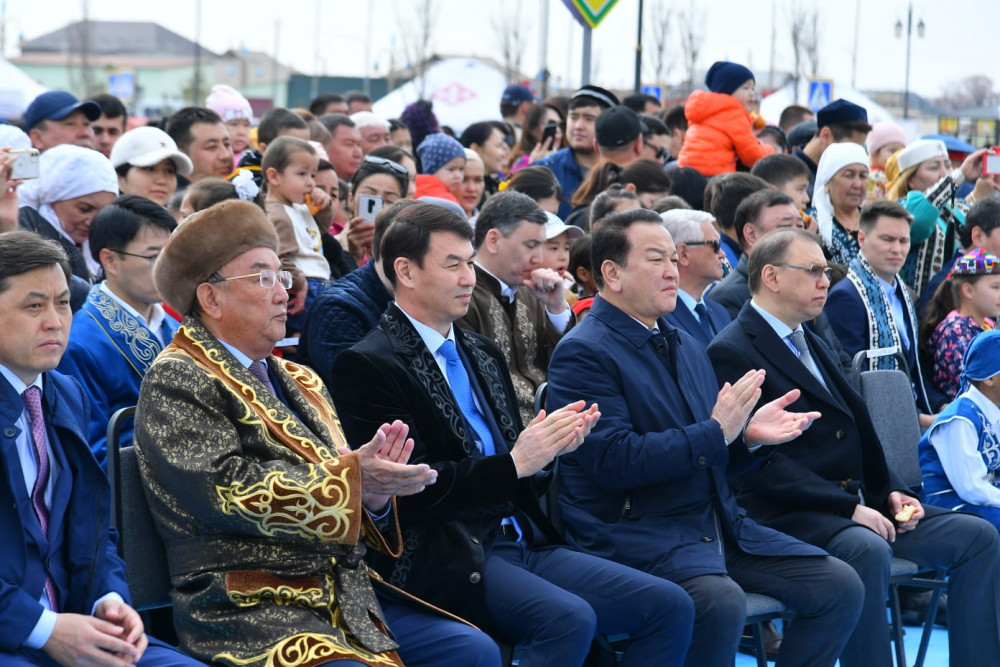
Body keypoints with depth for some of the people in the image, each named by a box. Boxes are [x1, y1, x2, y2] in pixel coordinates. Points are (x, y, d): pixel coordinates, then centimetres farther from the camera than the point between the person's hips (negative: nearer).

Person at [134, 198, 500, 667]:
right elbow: (227, 488, -17)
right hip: (248, 610, -8)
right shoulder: (176, 381, -3)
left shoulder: (300, 382, 21)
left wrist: (375, 493, -6)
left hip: (345, 594, 8)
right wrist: (351, 477, -19)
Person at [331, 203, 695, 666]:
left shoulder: (481, 354, 21)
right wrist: (514, 463, -17)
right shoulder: (368, 365, -5)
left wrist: (550, 444, -1)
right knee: (570, 619, -33)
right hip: (447, 559, -8)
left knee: (669, 606, -7)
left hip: (523, 541, 8)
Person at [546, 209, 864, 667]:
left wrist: (748, 435, -1)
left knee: (840, 587, -4)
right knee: (722, 602, -35)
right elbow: (613, 460, -19)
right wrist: (715, 432, -18)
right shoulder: (583, 353, -9)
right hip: (635, 534, -8)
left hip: (716, 523, 8)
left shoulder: (686, 347, 19)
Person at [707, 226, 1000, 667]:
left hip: (856, 503, 9)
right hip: (789, 515, -9)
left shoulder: (812, 345, 22)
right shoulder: (731, 353, -8)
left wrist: (890, 491, 3)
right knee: (867, 550, -37)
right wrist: (850, 508, -19)